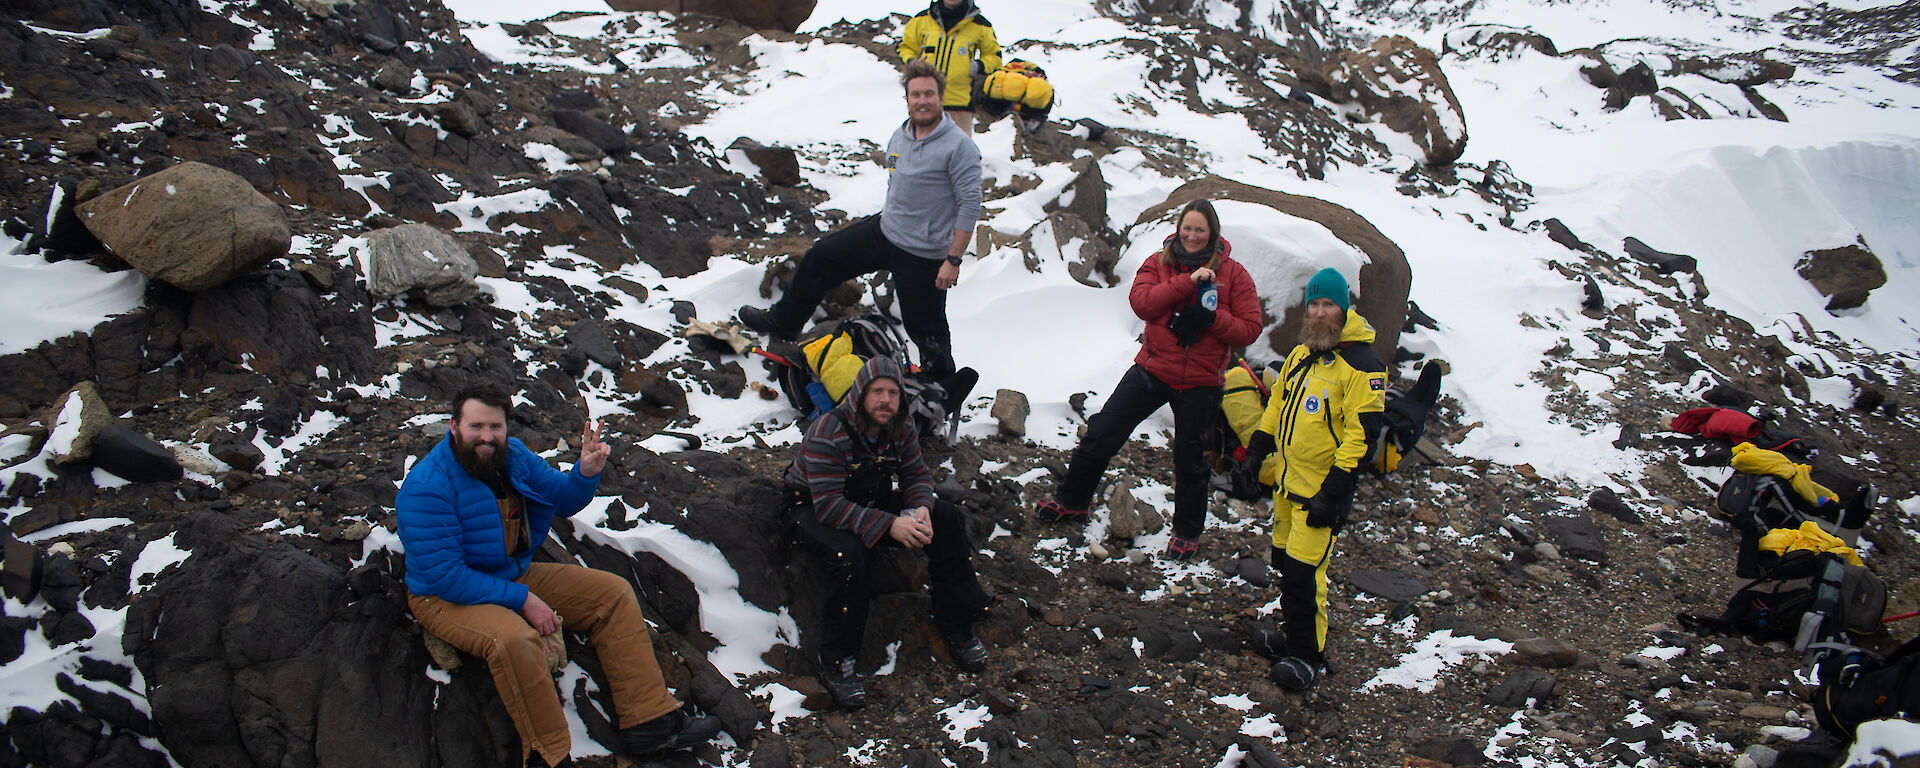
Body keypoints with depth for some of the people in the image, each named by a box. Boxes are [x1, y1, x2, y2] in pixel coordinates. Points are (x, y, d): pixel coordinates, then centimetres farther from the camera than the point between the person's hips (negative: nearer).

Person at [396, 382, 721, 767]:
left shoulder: (513, 456, -2)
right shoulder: (427, 488, -24)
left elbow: (562, 500, 9)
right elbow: (444, 576, -26)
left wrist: (586, 472, -15)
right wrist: (521, 599, -25)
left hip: (516, 574, 8)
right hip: (448, 598, -8)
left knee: (614, 594, 0)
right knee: (514, 639, -39)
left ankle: (650, 721, -1)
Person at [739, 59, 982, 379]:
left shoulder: (959, 146, -19)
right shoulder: (899, 136, 5)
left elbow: (970, 204, -20)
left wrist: (953, 260, -23)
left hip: (923, 256, -8)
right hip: (884, 232, 8)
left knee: (925, 329, 2)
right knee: (820, 257, 14)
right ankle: (783, 322, 33)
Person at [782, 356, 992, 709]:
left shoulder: (902, 428, -8)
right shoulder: (827, 434, -29)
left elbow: (917, 476, -1)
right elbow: (829, 504, -34)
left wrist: (921, 509, -27)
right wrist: (889, 525, -41)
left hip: (875, 501, 7)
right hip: (810, 507, -6)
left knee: (948, 520, -10)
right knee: (847, 551, -40)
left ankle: (957, 625, 1)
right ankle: (836, 660, -26)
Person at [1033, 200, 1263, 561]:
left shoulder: (1233, 274, -3)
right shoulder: (1159, 263, 0)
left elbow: (1250, 328, -6)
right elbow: (1141, 302, -16)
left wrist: (1211, 317, -22)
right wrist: (1187, 281, -22)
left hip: (1200, 382, -1)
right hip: (1153, 369, 1)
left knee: (1190, 460, 11)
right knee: (1101, 434, 3)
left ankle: (1187, 533, 31)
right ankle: (1071, 501, 22)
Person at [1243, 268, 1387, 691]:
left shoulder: (1361, 365, -15)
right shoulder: (1301, 354, 10)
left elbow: (1363, 432, -17)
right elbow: (1279, 404, 23)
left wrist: (1334, 492, -20)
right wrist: (1257, 450, 19)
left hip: (1321, 487, -8)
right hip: (1287, 478, 8)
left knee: (1303, 572, -8)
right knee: (1284, 560, 15)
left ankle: (1307, 656, 6)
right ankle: (1293, 632, 31)